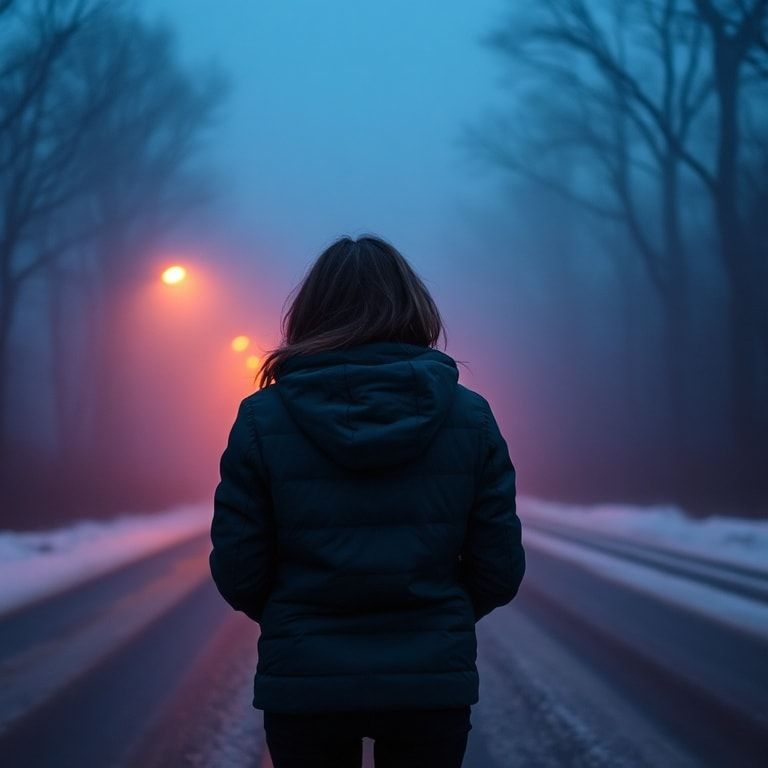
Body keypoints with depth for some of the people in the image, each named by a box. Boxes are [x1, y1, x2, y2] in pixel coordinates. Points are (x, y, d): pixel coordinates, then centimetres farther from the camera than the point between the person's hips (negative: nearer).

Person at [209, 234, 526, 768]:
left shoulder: (262, 418, -5)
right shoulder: (470, 416, -3)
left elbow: (237, 575, -4)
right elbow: (500, 570, -1)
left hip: (304, 683, 0)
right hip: (433, 682, 1)